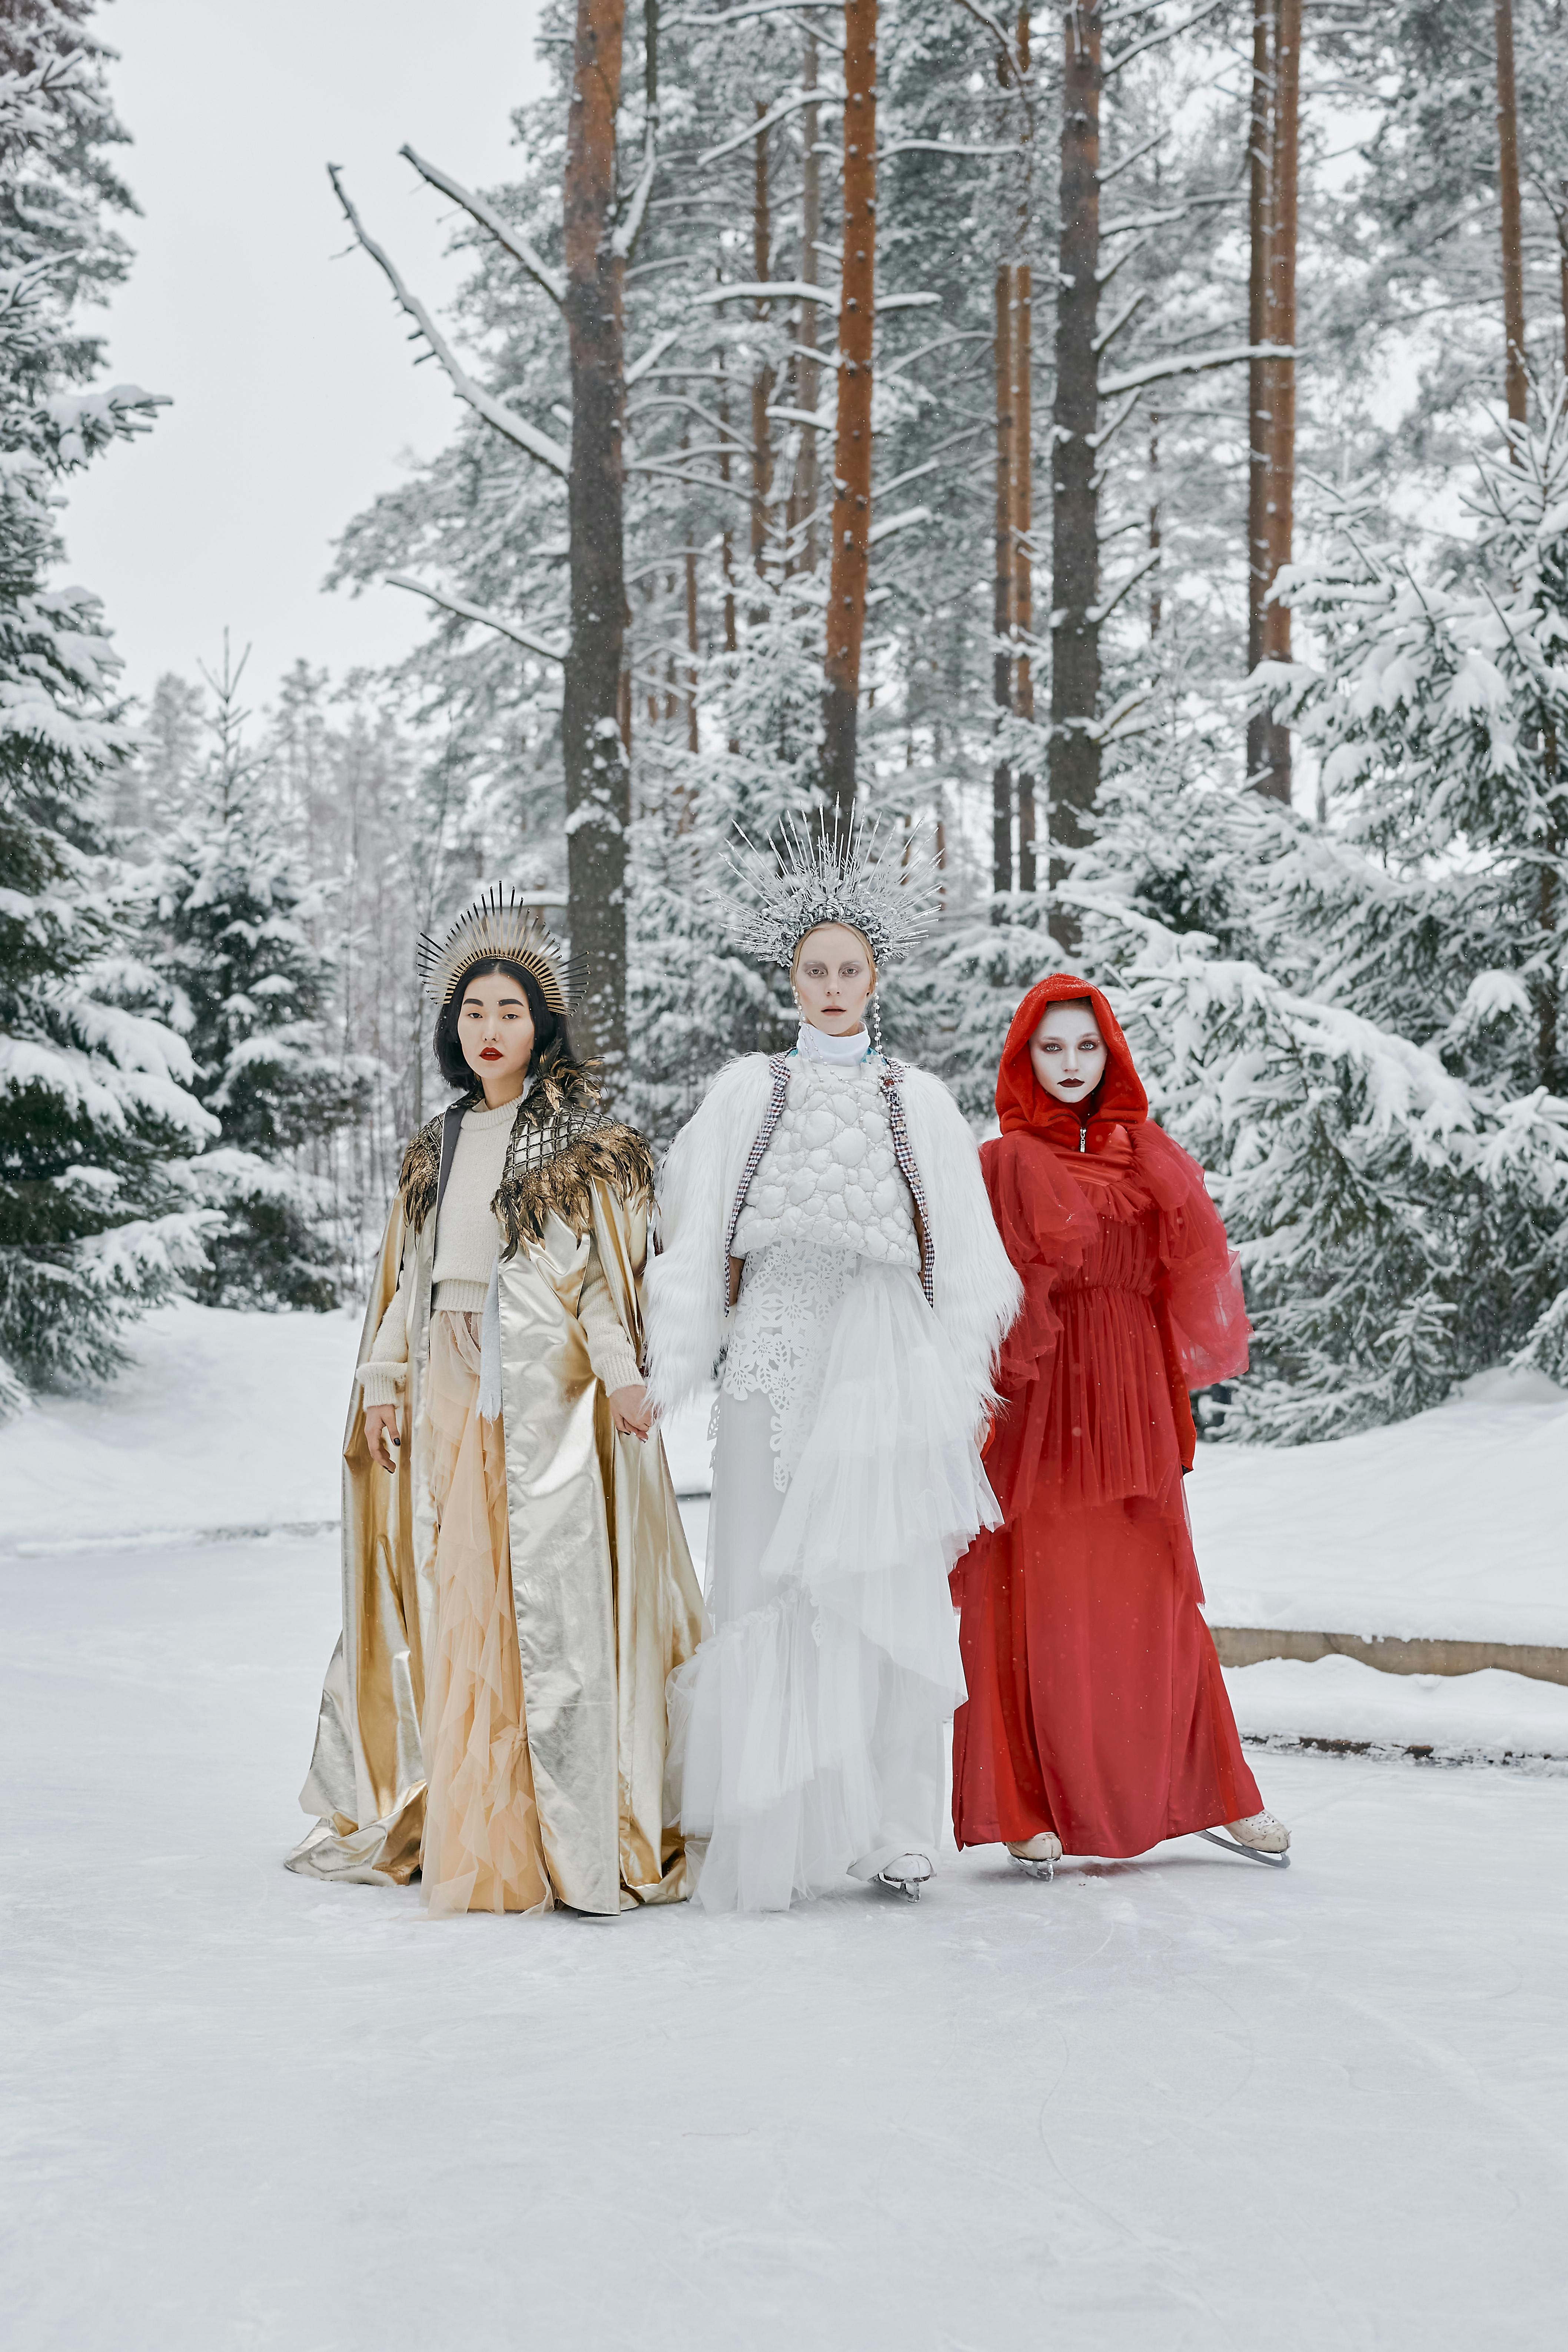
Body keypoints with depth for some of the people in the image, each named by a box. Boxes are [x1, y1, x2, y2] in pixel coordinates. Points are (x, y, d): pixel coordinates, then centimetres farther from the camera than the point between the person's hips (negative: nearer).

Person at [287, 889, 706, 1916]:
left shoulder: (588, 1136, 2)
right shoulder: (438, 1147, 18)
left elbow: (611, 1261, -6)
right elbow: (410, 1274, 19)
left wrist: (621, 1371, -19)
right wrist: (386, 1382, 11)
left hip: (552, 1383, -5)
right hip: (451, 1384, 5)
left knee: (553, 1590, -9)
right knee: (451, 1593, 3)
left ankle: (575, 1837, -7)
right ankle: (454, 1824, 10)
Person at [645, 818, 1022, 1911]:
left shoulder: (920, 1101, 13)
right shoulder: (747, 1090, 13)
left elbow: (964, 1256, 12)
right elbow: (696, 1239, 9)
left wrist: (970, 1387, 3)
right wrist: (666, 1372, 1)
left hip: (888, 1360, 0)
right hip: (776, 1357, 0)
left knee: (889, 1593, -4)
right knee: (768, 1588, -5)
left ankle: (894, 1828, 3)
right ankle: (771, 1832, 0)